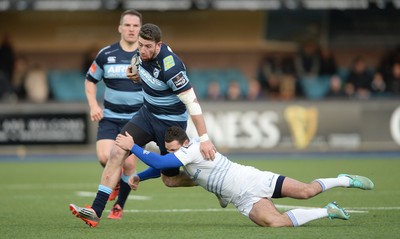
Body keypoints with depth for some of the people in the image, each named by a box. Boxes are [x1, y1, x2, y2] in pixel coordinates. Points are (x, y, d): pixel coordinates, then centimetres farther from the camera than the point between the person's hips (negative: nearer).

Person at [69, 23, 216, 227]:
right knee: (117, 152, -12)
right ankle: (96, 211, -15)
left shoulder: (170, 67, -31)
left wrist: (204, 138, -32)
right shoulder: (144, 54, -7)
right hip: (147, 113, 7)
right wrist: (136, 75, -2)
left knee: (169, 179, 5)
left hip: (170, 122, -7)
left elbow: (192, 102, -30)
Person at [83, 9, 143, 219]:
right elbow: (90, 80, 12)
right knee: (105, 157, -16)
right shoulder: (106, 54, -1)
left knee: (128, 163, -9)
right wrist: (93, 105, -2)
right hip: (110, 117, 1)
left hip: (137, 118, -1)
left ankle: (119, 207, 12)